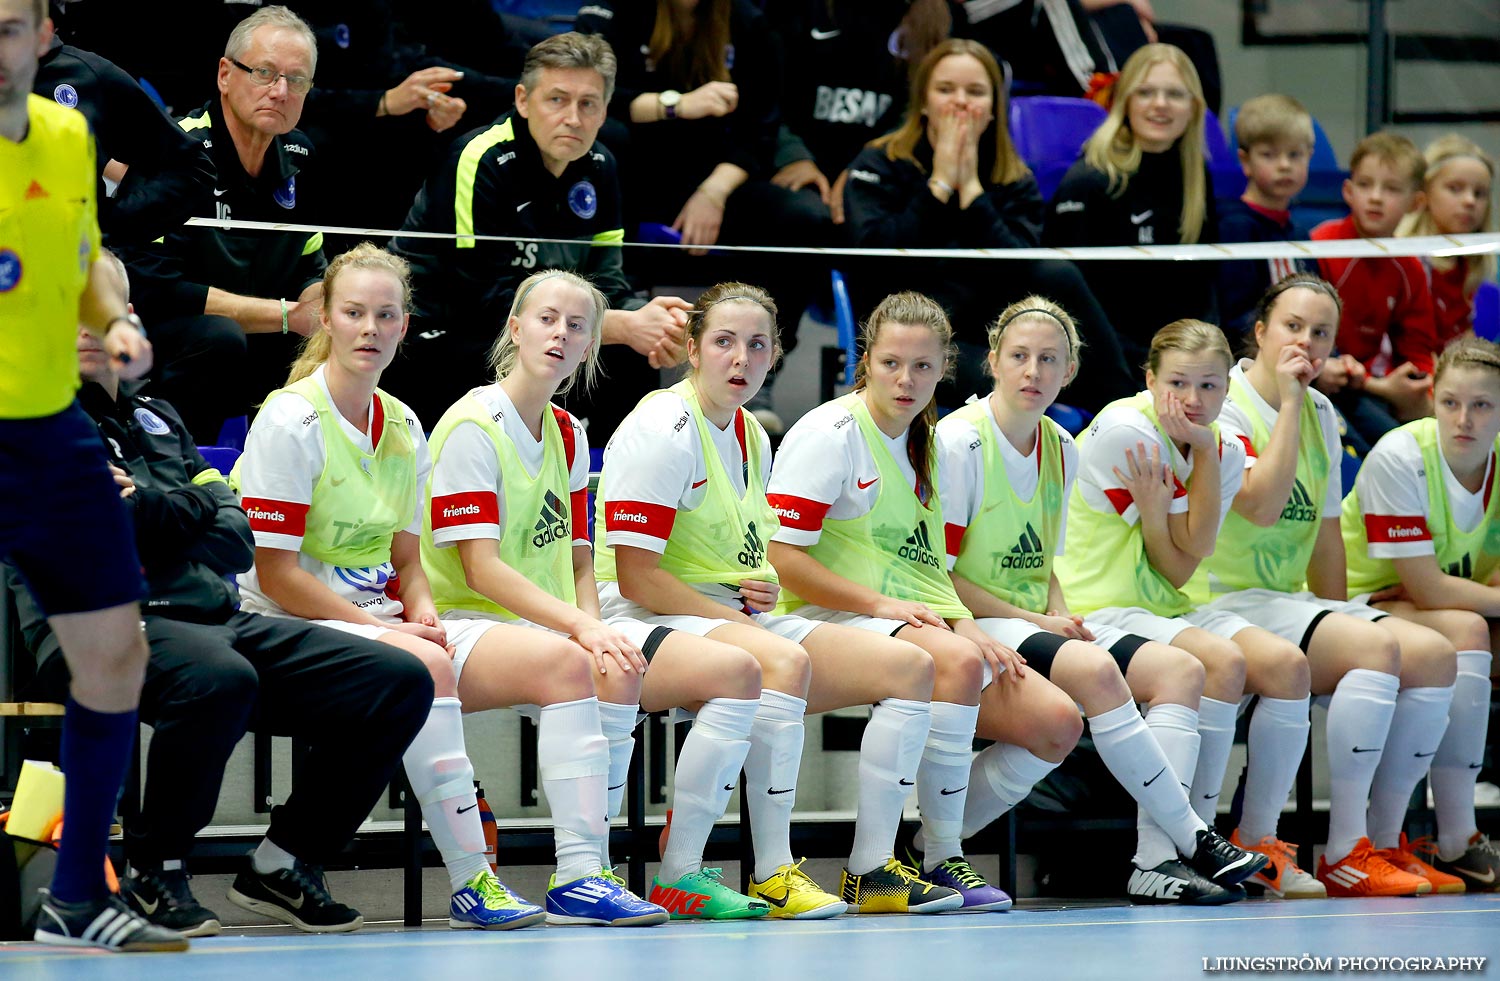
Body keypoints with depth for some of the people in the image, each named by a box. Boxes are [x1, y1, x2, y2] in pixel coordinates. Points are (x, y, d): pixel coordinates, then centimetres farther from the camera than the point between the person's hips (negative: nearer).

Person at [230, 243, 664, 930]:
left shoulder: (404, 429, 13)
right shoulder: (290, 422, -10)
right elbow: (275, 573, -14)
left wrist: (423, 614, -5)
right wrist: (384, 630, -17)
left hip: (382, 622, 8)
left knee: (564, 664, -9)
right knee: (423, 665, -39)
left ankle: (580, 873, -16)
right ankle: (470, 886, -36)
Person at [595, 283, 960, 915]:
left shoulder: (752, 437, 14)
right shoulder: (662, 430, -13)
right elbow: (637, 578, -18)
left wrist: (766, 588, 3)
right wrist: (735, 618, -18)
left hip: (739, 619, 9)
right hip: (651, 624, -9)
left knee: (910, 667, -4)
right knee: (784, 662, -39)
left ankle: (872, 872, -2)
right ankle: (772, 877, -35)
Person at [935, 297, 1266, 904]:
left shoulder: (1060, 449, 13)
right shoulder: (958, 442, -10)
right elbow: (937, 575, -12)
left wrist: (1062, 616, -1)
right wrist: (1034, 621, -15)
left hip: (1036, 622, 8)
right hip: (972, 627, -8)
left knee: (1180, 669, -11)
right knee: (1093, 670, -33)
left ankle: (1155, 860, -25)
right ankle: (1193, 838, -26)